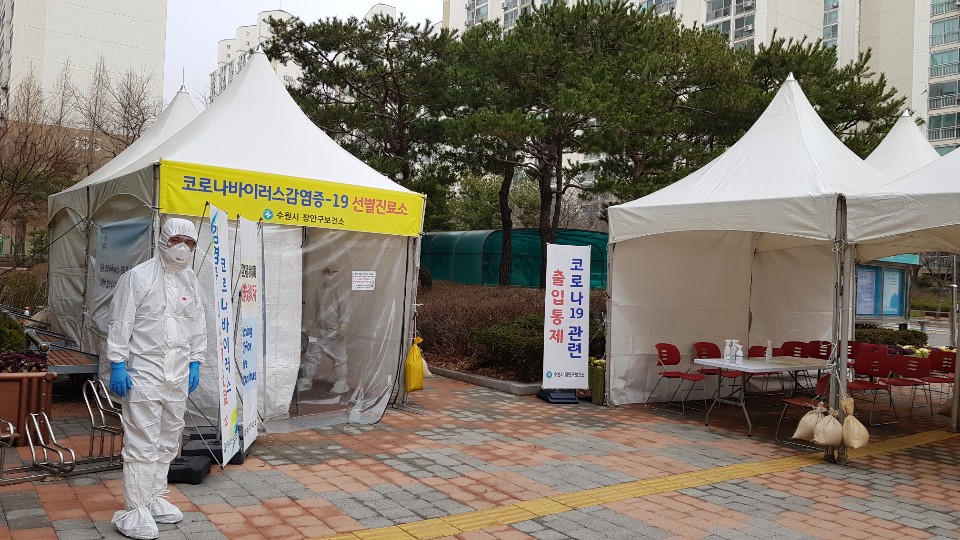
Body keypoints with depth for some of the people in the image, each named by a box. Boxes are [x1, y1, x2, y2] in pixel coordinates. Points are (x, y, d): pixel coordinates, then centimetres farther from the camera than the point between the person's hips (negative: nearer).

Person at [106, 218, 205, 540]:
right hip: (144, 373, -7)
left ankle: (154, 500, 28)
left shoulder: (191, 281, 11)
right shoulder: (139, 277, -7)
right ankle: (135, 511, 4)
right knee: (142, 444, -6)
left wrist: (195, 362, 11)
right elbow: (120, 323, -9)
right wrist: (117, 364, -13)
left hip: (178, 376, 7)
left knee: (168, 442, 14)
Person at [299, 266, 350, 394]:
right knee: (312, 356, 7)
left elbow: (344, 309, -14)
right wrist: (312, 327, 22)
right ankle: (306, 381, 17)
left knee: (339, 358, 3)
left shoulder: (338, 291, -8)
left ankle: (341, 384, 13)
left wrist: (343, 325, -23)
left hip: (335, 332, -6)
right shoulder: (319, 291, 11)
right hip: (319, 330, 6)